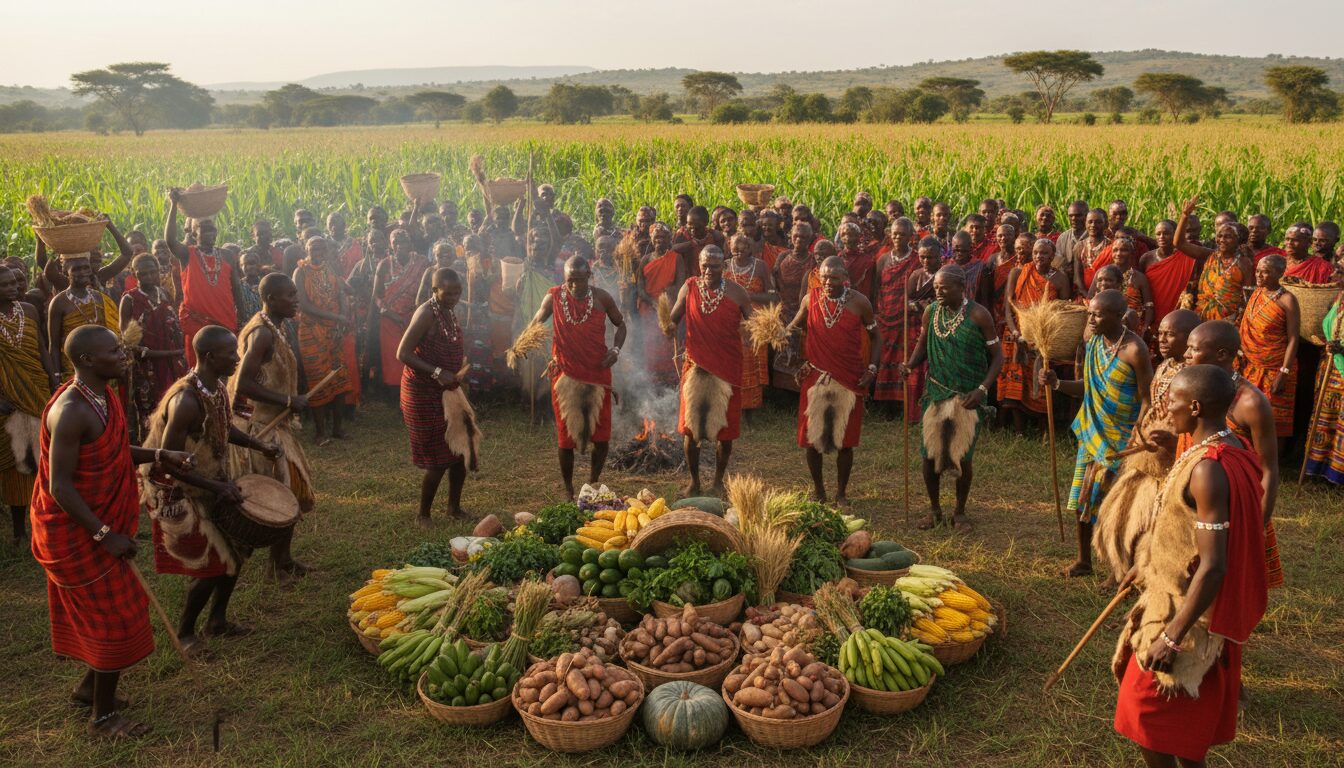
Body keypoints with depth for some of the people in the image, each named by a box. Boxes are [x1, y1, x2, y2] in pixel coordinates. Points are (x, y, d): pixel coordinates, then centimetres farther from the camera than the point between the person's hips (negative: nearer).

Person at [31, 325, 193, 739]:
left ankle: (91, 685, 43)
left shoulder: (102, 396, 1)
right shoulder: (71, 412, -28)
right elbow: (60, 487, -26)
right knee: (117, 618, 1)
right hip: (78, 532, -9)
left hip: (102, 522, 9)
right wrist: (105, 535, -24)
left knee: (103, 612, 23)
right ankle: (104, 717, 17)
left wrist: (161, 455, -1)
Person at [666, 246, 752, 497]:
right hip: (696, 366, 1)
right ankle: (693, 481, 22)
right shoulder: (689, 288, 0)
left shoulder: (736, 292, -4)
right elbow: (673, 318, 3)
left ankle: (718, 481, 25)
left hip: (727, 368, -1)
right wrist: (670, 326, -20)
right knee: (691, 426, 6)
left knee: (725, 429, 6)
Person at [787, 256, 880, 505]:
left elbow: (875, 337, 7)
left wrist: (872, 368, -4)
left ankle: (841, 492, 22)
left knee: (845, 440, 5)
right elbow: (793, 328, 13)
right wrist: (786, 332, -9)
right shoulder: (811, 299, -2)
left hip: (849, 379, -1)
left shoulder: (859, 302, -5)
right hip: (815, 376, 1)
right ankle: (818, 488, 25)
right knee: (811, 437, 6)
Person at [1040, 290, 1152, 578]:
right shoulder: (1093, 341, 1)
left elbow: (1147, 401, -17)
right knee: (1083, 500, 13)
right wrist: (1057, 383, -9)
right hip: (1092, 433, 7)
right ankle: (1083, 561, 30)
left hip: (1121, 438, -7)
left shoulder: (1134, 349, -20)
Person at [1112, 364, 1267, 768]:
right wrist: (1151, 566, 25)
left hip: (1187, 611, -9)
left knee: (1149, 713, 6)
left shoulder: (1209, 470, -28)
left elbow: (1213, 567, -29)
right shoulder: (1225, 451, 2)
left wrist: (1172, 637, -24)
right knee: (1186, 715, 23)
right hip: (1179, 596, 9)